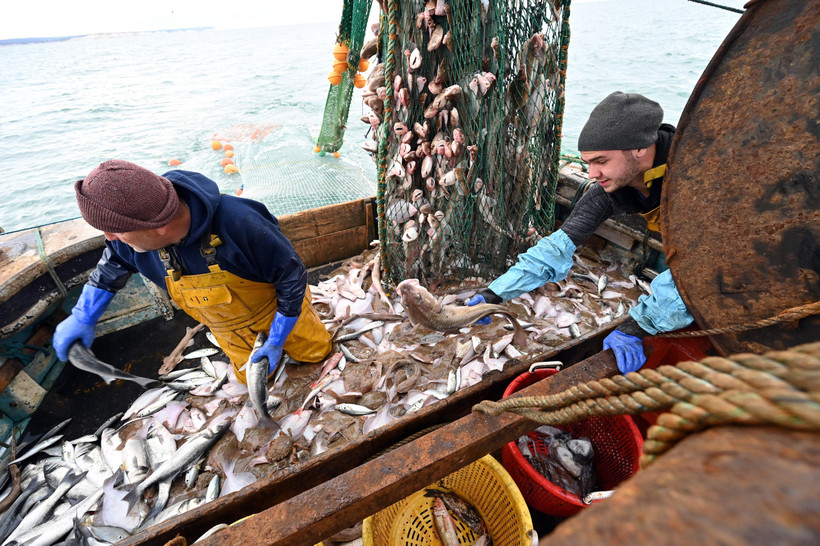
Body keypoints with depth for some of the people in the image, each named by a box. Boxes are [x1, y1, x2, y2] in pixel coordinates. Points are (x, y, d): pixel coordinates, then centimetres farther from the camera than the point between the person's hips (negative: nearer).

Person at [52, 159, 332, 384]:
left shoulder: (238, 223, -43)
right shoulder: (129, 238, -25)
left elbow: (293, 277, -31)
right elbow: (113, 262, 3)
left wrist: (275, 343, -24)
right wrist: (82, 318, 4)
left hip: (274, 305, -4)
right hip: (227, 326, 4)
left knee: (316, 350, 15)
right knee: (252, 378, 20)